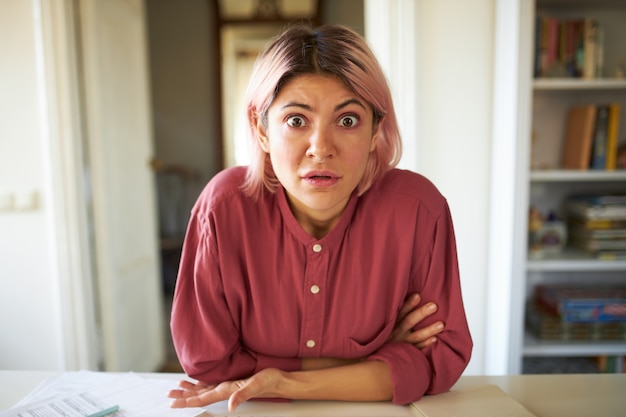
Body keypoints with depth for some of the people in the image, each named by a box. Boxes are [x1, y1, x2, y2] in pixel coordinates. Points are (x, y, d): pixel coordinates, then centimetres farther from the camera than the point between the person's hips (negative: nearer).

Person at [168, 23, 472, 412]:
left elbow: (444, 354, -13)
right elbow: (207, 362, -15)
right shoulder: (227, 205, -21)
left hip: (385, 410, 1)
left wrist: (289, 384, -22)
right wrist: (374, 362, -16)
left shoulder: (417, 208, -21)